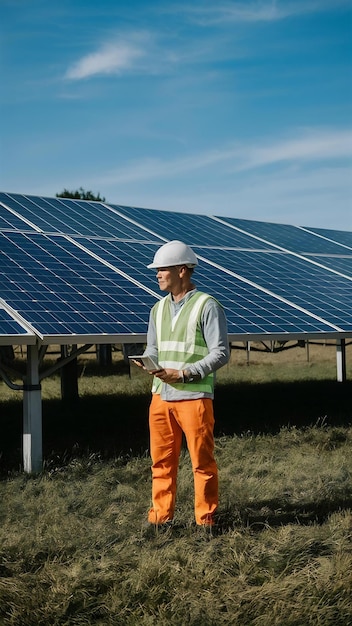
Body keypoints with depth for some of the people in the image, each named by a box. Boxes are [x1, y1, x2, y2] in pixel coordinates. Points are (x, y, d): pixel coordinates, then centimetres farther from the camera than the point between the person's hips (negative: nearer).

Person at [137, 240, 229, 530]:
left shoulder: (207, 306, -6)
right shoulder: (159, 308, 15)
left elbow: (220, 353, -8)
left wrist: (184, 373, -17)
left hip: (194, 397, -6)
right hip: (161, 396, 6)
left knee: (203, 462, 3)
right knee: (161, 460, 9)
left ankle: (205, 520, 14)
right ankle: (160, 517, 20)